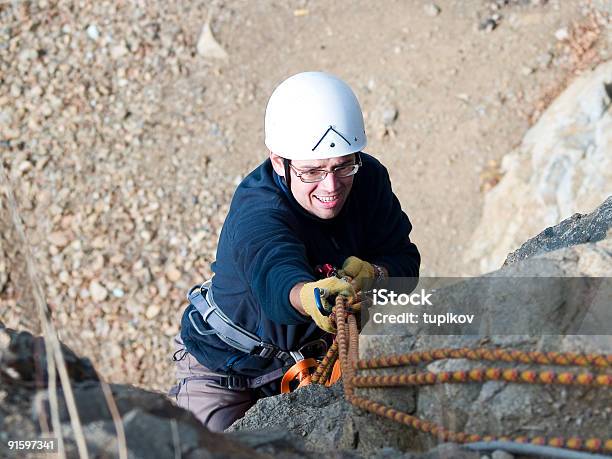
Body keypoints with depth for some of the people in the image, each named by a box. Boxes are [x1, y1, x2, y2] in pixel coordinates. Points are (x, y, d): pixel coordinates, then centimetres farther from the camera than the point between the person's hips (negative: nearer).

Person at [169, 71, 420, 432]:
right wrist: (310, 297, -78)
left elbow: (404, 260, -14)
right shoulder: (256, 213, -35)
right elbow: (276, 276, -55)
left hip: (314, 353, 5)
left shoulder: (369, 179, -17)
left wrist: (372, 273, -38)